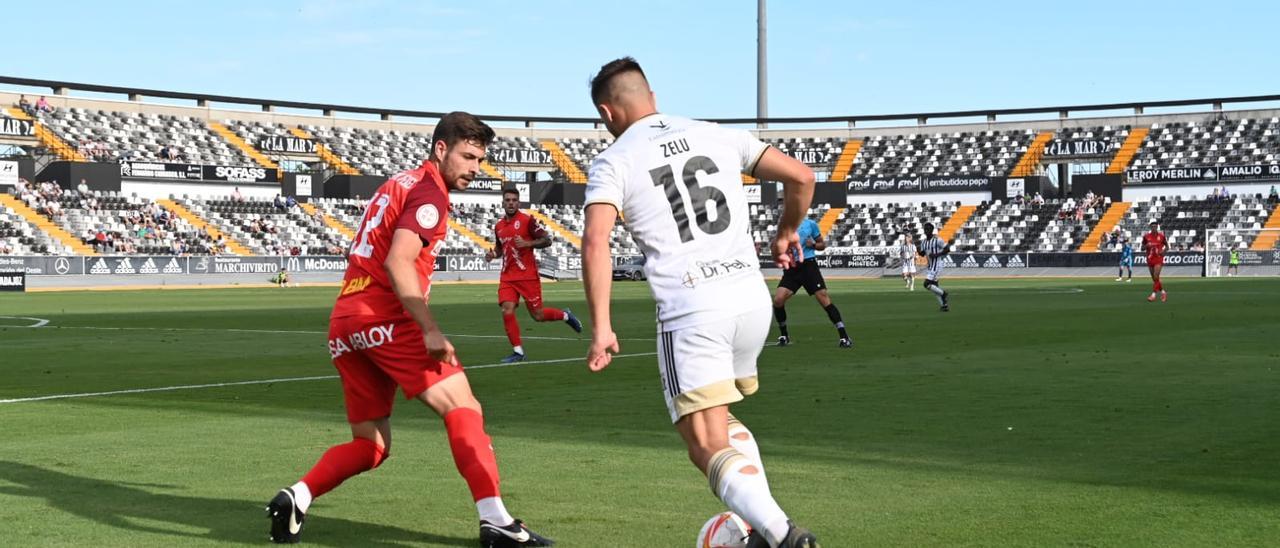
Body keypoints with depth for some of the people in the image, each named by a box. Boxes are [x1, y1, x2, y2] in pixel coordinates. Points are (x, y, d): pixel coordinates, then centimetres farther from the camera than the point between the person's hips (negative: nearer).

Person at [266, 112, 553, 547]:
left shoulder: (399, 184, 23)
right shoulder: (429, 193, -5)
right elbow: (398, 262, -18)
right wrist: (430, 330, -23)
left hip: (343, 323, 9)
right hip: (385, 319, -9)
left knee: (370, 445, 14)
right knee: (463, 410, -9)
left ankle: (297, 497, -3)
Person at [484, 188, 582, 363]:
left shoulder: (527, 220, -6)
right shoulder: (498, 226, 11)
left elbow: (547, 241, -8)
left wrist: (527, 243, -22)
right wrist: (493, 254, 4)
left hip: (528, 275, -4)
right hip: (507, 276, 4)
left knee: (537, 315, 1)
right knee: (507, 311, -12)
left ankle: (565, 315, 31)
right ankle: (518, 351, 0)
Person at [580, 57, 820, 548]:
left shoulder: (612, 163, 3)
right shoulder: (718, 135, 13)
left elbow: (596, 242, -12)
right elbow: (801, 177, 12)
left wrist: (601, 328, -11)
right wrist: (787, 231, 30)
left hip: (689, 311, -5)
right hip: (751, 297, 5)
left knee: (709, 449, -1)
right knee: (722, 421, 27)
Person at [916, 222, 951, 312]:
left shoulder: (937, 240, -13)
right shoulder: (923, 241, 9)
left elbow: (947, 249, -10)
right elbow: (922, 254, 18)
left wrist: (936, 255, -19)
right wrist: (918, 250, -4)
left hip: (936, 265, -8)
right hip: (929, 266, 8)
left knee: (927, 284, -15)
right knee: (934, 286, 10)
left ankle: (943, 294, 3)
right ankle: (943, 304, 19)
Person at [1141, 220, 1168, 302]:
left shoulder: (1161, 235, -2)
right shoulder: (1146, 236, 1)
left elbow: (1166, 245, 10)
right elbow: (1142, 248, 7)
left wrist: (1163, 251, -10)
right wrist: (1146, 246, -14)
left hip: (1158, 259, -3)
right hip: (1150, 259, 3)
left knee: (1156, 277, -15)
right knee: (1154, 279, 7)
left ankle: (1153, 295, -13)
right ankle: (1163, 292, 24)